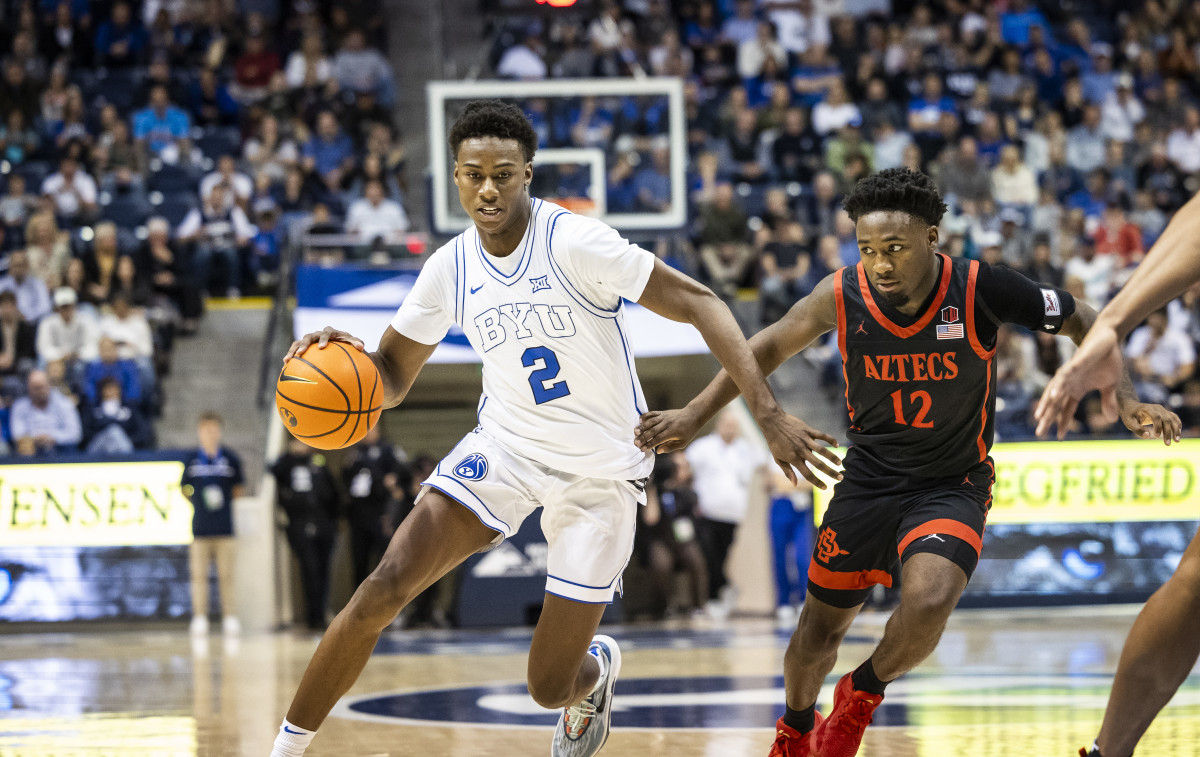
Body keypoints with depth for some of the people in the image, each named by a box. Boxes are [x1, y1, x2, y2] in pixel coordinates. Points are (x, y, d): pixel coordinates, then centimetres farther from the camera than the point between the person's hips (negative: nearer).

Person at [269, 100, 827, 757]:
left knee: (550, 688, -1)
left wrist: (767, 412, -30)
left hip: (601, 472, -3)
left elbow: (697, 303, -21)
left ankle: (597, 668, 38)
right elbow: (390, 381, 5)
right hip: (504, 449, 3)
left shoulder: (575, 242, -21)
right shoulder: (450, 269, -5)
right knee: (382, 591, -17)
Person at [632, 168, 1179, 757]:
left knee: (929, 599, -30)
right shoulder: (842, 296, -13)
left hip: (952, 484, -3)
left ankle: (863, 694, 0)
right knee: (821, 626, 13)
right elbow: (770, 346, 3)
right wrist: (695, 414, 0)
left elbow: (1082, 322, -7)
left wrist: (1126, 400, -18)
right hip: (868, 481, 3)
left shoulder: (980, 289, -19)